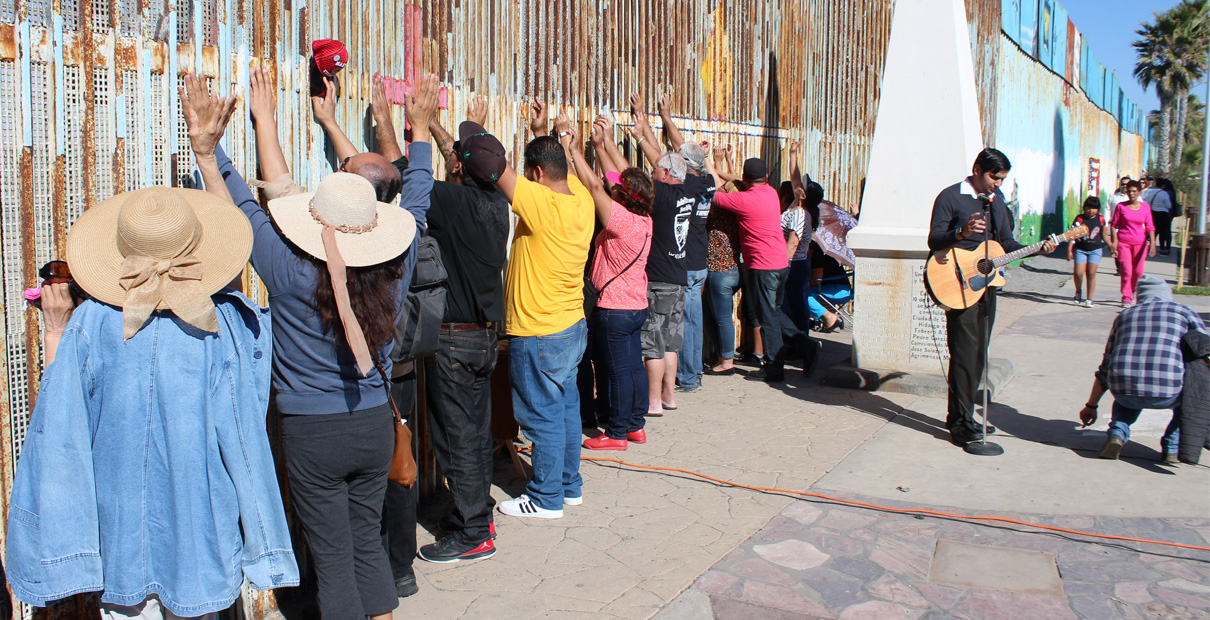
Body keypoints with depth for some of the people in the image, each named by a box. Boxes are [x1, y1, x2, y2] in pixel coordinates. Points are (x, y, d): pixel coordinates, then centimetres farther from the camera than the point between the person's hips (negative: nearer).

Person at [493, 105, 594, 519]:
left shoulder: (542, 204, -22)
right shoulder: (581, 200, 0)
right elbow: (564, 168, 21)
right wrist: (543, 135, 25)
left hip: (538, 336, -8)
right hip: (572, 327, 9)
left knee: (543, 416, 3)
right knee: (566, 408, 18)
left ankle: (546, 498, 16)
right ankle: (569, 485, 31)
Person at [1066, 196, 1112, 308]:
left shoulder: (1101, 219, 5)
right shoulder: (1079, 219, -2)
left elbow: (1104, 235, 15)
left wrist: (1111, 245, 6)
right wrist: (1069, 250, -8)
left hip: (1095, 250, 1)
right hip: (1080, 249, -1)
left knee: (1091, 273, -3)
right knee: (1078, 273, -11)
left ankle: (1089, 299, 5)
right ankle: (1078, 292, 19)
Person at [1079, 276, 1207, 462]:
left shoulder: (1124, 315, 26)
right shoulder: (1184, 311, 20)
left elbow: (1106, 368, 31)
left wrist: (1091, 406, 39)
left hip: (1124, 389, 2)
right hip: (1166, 392, -2)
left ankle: (1117, 433, 10)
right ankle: (1173, 448, 19)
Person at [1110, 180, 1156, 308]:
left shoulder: (1145, 207, 4)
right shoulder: (1121, 206, 0)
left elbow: (1150, 226, 3)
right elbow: (1114, 224, 3)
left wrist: (1152, 242, -6)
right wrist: (1114, 241, -5)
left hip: (1140, 243, 2)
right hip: (1123, 242, -2)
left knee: (1138, 271, 5)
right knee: (1126, 271, -8)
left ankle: (1133, 291, 30)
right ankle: (1126, 299, -2)